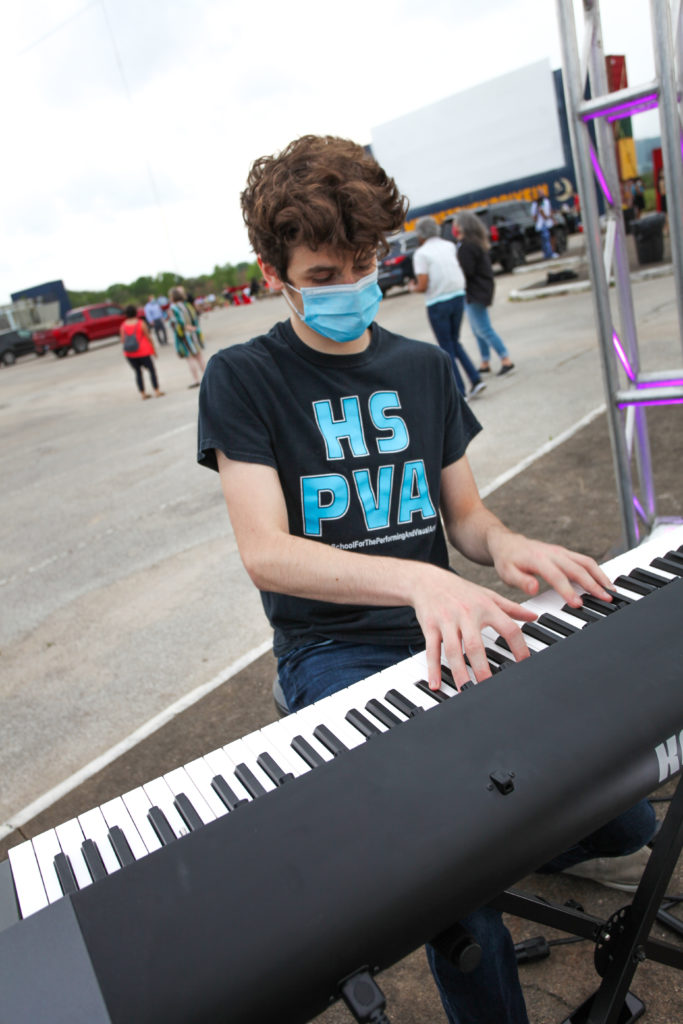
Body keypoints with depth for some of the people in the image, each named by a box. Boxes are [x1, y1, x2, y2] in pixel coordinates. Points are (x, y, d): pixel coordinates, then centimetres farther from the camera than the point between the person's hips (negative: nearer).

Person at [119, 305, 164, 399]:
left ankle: (143, 393, 12)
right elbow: (148, 337, -7)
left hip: (129, 354, 3)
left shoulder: (123, 326, -1)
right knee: (151, 370, 8)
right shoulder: (141, 323, -9)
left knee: (138, 372, 12)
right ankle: (157, 391, 5)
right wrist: (153, 349, 3)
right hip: (143, 352, -3)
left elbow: (122, 340, -1)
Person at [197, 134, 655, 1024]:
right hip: (334, 652, -4)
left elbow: (464, 513, 14)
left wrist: (504, 546, -11)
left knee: (626, 822, -7)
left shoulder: (422, 367, 11)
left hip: (447, 630, 5)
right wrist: (419, 579, -31)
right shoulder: (243, 380, -4)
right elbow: (265, 552, -16)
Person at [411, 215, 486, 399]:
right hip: (458, 295, 6)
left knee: (447, 348, 5)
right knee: (454, 341, 20)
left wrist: (413, 288, 7)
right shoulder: (449, 246, 9)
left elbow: (423, 285, -15)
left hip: (437, 303, -5)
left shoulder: (421, 253, -9)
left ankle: (460, 391, 7)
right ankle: (476, 379, 9)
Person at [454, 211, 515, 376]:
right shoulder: (478, 242, 12)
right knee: (478, 330, 16)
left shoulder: (466, 246, -20)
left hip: (476, 293, -11)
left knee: (483, 330, -8)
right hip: (482, 289, 11)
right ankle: (485, 363, 23)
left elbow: (467, 271, -23)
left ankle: (506, 360, -7)